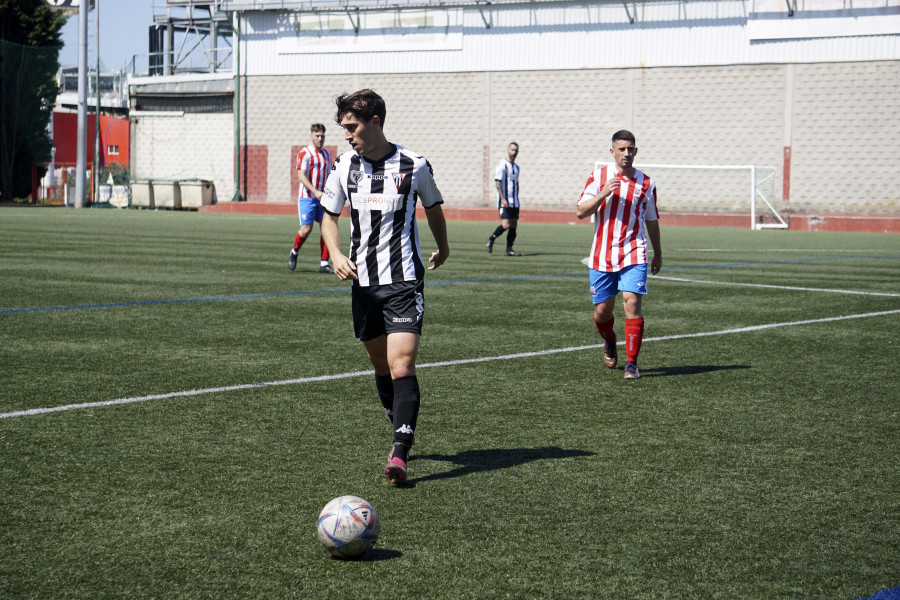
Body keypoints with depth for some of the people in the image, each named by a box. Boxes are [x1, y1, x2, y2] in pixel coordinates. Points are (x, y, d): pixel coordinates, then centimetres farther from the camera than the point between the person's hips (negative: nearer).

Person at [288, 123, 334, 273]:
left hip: (322, 198, 6)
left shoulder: (327, 154, 14)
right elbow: (301, 175, -16)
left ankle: (324, 264, 0)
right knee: (306, 230, -8)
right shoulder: (304, 153, -7)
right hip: (307, 198, -6)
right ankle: (294, 253, 20)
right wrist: (315, 192, -25)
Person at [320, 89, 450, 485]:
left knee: (401, 365, -16)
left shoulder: (414, 166, -6)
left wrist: (442, 248, 28)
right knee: (380, 366, 13)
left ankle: (399, 453, -19)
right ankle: (404, 433, 33)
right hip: (363, 280, 4)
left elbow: (433, 207, 13)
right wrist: (336, 254, -4)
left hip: (404, 279, -4)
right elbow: (329, 216, 14)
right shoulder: (344, 167, 2)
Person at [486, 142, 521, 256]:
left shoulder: (516, 167, 18)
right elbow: (497, 182, -14)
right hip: (504, 201, -8)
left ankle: (509, 249, 4)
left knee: (514, 225, 2)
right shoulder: (502, 164, -7)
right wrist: (503, 198, -21)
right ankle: (491, 239, 6)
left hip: (514, 202, 8)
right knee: (505, 224, -15)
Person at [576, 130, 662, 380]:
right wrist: (603, 194, -19)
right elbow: (581, 212, -5)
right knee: (602, 310, 5)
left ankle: (631, 363, -9)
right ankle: (609, 341, 39)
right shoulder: (599, 177, 2)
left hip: (633, 255, 0)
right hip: (602, 256, 0)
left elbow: (652, 221, 18)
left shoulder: (646, 183, 6)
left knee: (632, 303, -15)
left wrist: (658, 254, 22)